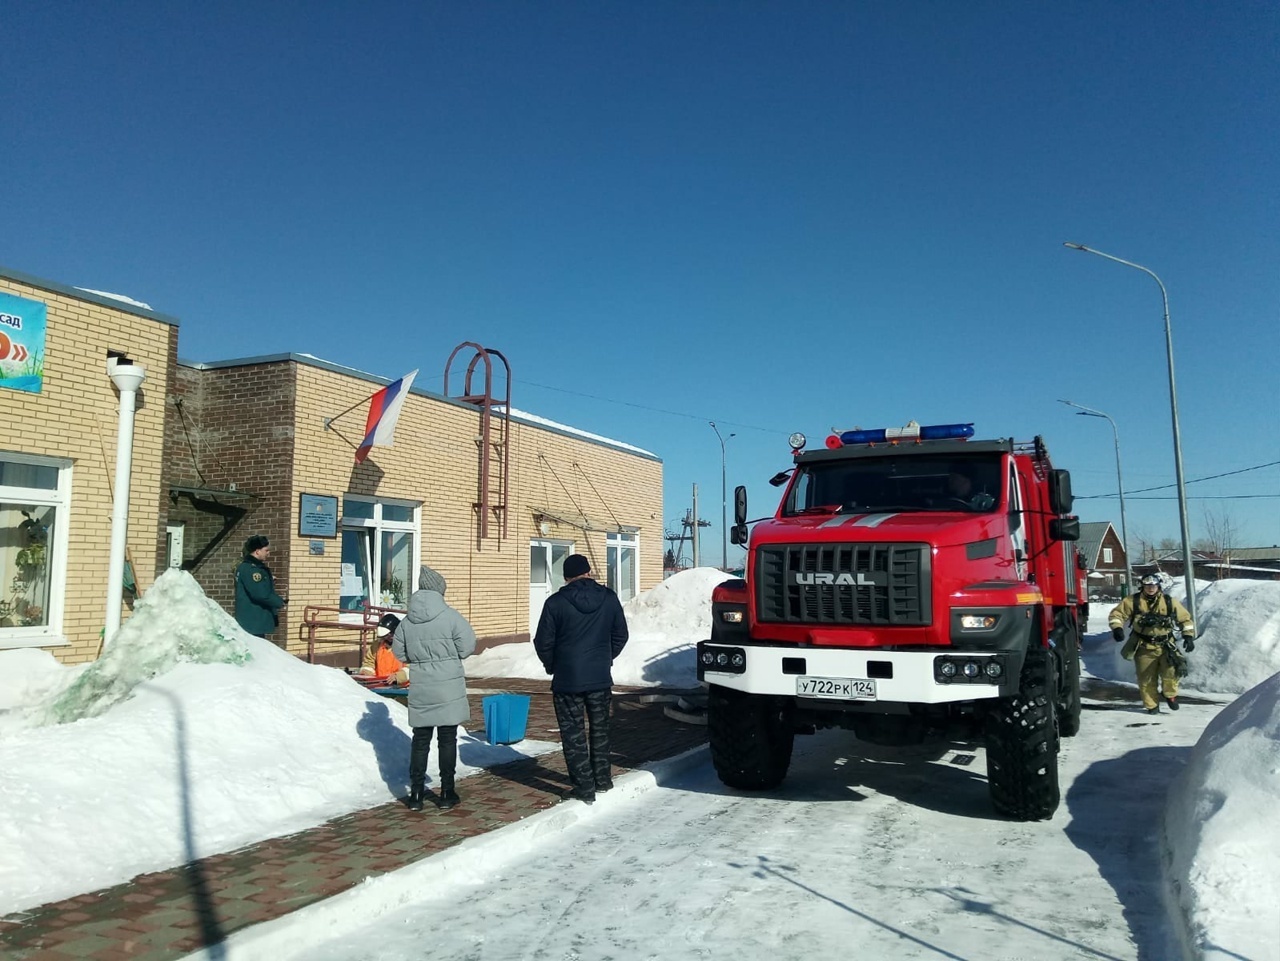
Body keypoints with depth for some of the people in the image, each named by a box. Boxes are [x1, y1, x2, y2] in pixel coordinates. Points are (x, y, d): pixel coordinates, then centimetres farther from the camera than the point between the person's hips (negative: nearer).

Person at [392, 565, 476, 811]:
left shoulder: (407, 621, -1)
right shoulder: (450, 616, -13)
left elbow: (399, 652, 7)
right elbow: (467, 646, -11)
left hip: (420, 691, 3)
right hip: (449, 689, -3)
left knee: (420, 739, 13)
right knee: (447, 739, 7)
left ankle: (416, 793, 16)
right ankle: (447, 793, 13)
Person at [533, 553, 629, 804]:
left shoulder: (556, 602, -11)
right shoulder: (609, 598, -1)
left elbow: (543, 642, -6)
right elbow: (620, 635, 7)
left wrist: (552, 666, 12)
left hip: (567, 680, -3)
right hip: (601, 678, 4)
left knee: (573, 734, 6)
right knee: (600, 729, 19)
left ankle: (584, 787, 7)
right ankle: (602, 780, 27)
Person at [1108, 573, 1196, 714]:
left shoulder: (1169, 602, 3)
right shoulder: (1133, 601, -2)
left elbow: (1184, 618, 11)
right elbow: (1117, 614, 0)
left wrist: (1188, 636, 2)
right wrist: (1117, 628, -18)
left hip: (1165, 646, 0)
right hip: (1144, 648, 0)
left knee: (1170, 670, -19)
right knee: (1146, 678, 4)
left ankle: (1170, 695, 10)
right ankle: (1152, 705, 23)